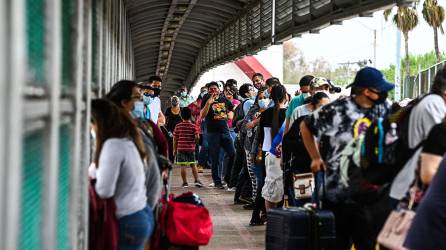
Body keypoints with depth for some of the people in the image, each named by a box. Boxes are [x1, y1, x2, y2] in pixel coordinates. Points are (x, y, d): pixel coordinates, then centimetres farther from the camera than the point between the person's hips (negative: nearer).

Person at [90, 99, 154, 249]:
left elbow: (105, 191, -18)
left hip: (128, 222, -9)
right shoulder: (128, 140, 8)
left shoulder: (113, 145, -17)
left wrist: (91, 179, 0)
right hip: (144, 215, 9)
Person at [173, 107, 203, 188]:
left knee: (183, 166, 0)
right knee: (193, 165, 9)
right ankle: (196, 180, 4)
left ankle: (185, 182, 2)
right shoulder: (193, 126, -2)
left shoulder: (178, 126, 1)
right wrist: (195, 143, 12)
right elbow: (197, 137, -9)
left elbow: (175, 139, 2)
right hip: (191, 148, 0)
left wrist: (175, 149, 10)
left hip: (181, 148, 0)